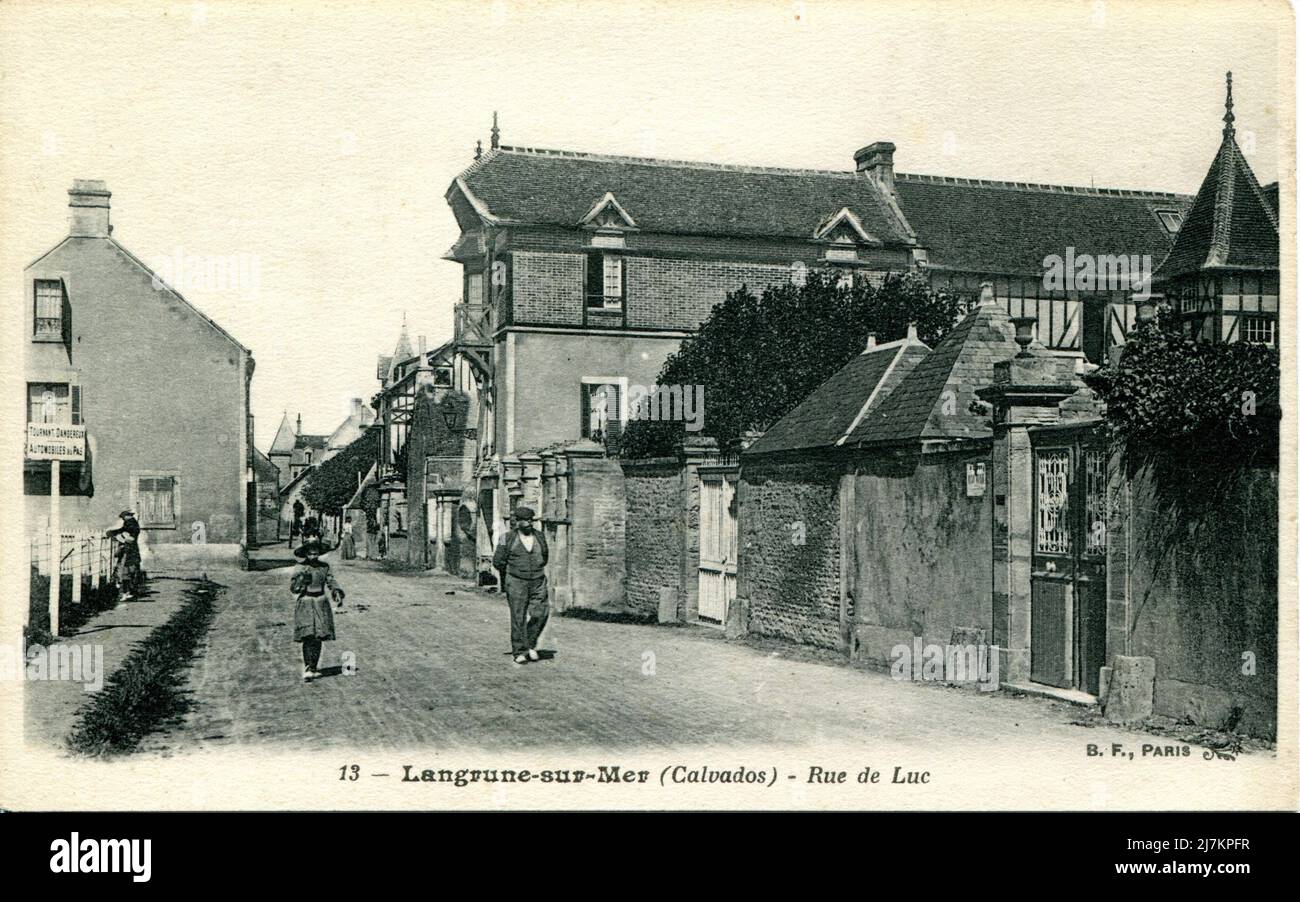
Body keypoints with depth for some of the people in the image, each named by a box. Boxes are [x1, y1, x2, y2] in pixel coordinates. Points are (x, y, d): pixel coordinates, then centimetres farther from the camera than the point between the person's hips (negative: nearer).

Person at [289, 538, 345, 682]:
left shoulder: (324, 567, 7)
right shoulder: (299, 568, -3)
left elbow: (331, 582, 12)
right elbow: (293, 588, -4)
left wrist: (337, 594, -4)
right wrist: (302, 578, -19)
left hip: (321, 605, 4)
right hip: (304, 605, -4)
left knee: (318, 638, 4)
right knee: (308, 637, -13)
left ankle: (313, 669, 15)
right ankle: (307, 670, -13)